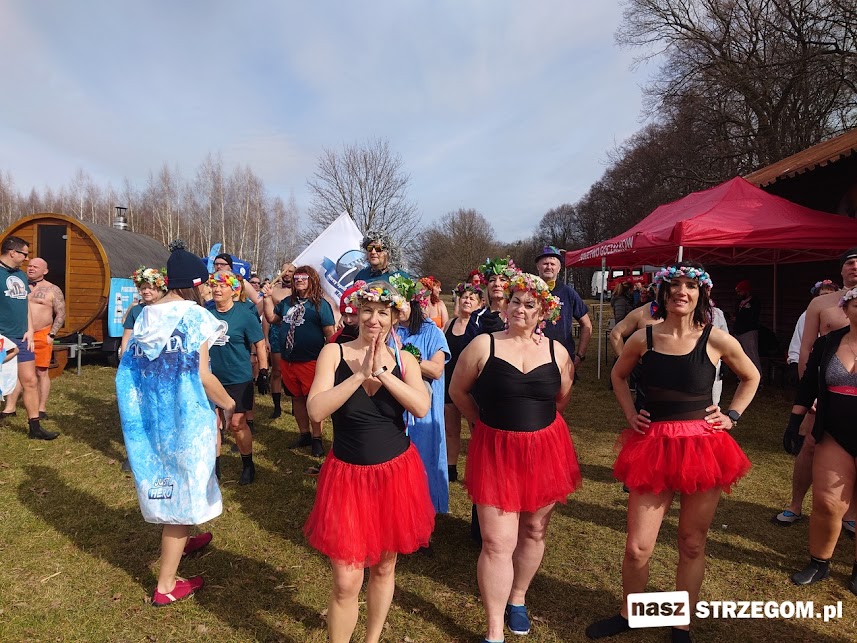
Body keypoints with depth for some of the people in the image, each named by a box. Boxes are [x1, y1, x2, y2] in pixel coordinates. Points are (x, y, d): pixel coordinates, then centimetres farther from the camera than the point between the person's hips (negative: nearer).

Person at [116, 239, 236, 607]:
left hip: (151, 415, 7)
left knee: (168, 482, 26)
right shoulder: (194, 316, -16)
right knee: (182, 488, 6)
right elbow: (202, 377, -18)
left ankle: (180, 541, 50)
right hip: (185, 417, -7)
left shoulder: (146, 316, 3)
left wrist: (152, 399, 19)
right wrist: (229, 405, -4)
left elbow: (130, 370, 6)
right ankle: (166, 585, 17)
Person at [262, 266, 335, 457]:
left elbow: (330, 333, -9)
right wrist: (267, 298, 9)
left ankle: (316, 438, 11)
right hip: (287, 360, 6)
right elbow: (272, 318, 20)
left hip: (310, 361, -6)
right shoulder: (287, 302, 12)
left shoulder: (320, 304, -6)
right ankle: (304, 434, 28)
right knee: (297, 398, 15)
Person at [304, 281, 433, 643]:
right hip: (348, 475, -2)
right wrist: (360, 374, -24)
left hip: (396, 474, 2)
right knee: (346, 581, -1)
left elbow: (422, 408, -17)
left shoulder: (404, 360, -1)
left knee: (384, 566, 18)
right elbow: (316, 411, -18)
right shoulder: (334, 353, -6)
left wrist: (383, 372, -24)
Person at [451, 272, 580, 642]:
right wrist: (487, 422, 7)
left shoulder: (556, 351, 1)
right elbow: (458, 391, 2)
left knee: (534, 532, 17)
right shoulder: (483, 345, -8)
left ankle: (517, 599, 41)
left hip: (545, 449, 3)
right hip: (496, 450, -3)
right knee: (497, 542, -1)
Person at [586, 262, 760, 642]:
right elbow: (618, 375, 17)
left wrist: (732, 416, 5)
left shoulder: (717, 340, -5)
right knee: (637, 547, 4)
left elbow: (751, 378, 14)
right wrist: (630, 414, 6)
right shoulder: (643, 339, -3)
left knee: (692, 545, 13)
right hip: (653, 446, 1)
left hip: (703, 448, 0)